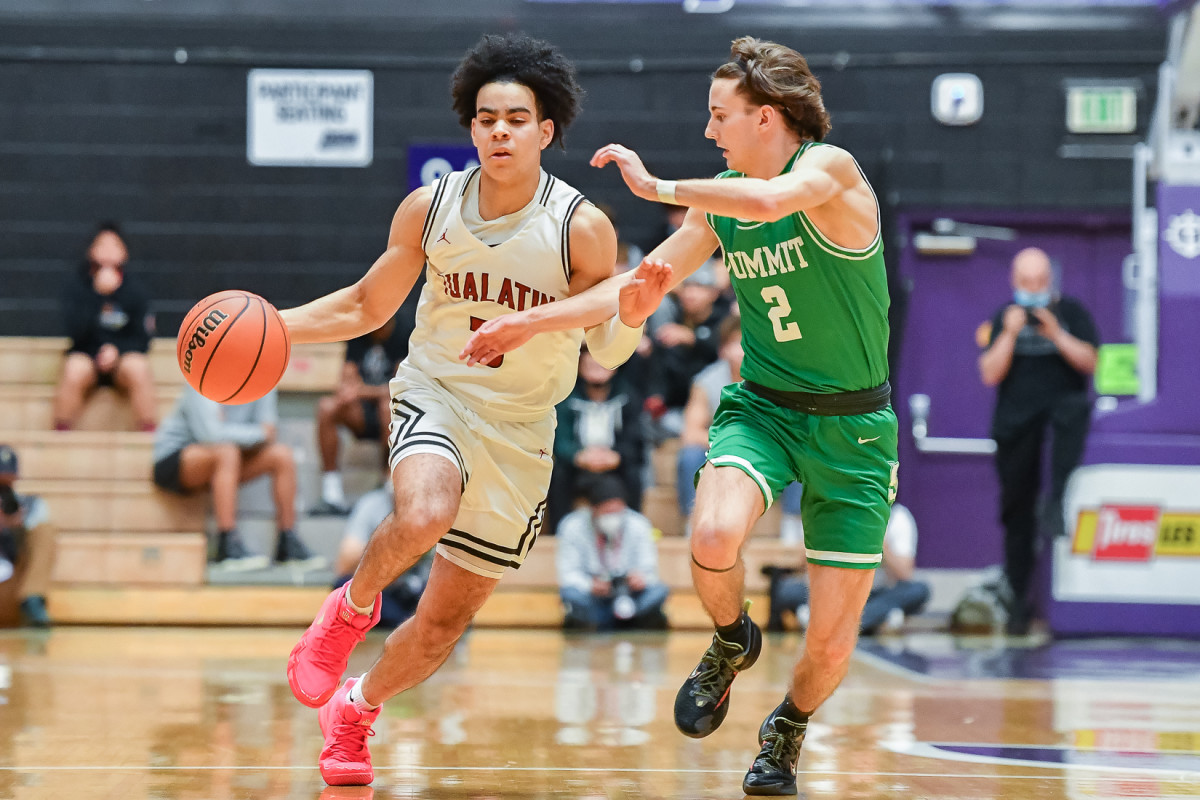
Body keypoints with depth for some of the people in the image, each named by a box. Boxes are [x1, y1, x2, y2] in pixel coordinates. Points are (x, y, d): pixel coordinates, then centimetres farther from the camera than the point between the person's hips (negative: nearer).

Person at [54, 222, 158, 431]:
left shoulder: (134, 289, -1)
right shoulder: (77, 285, -4)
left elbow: (142, 337, 2)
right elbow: (76, 332, -17)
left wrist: (117, 350, -17)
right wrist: (99, 293, -24)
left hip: (123, 355, 1)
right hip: (86, 355, -1)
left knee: (138, 368, -32)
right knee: (75, 370, -34)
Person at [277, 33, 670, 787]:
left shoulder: (583, 228, -13)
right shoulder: (430, 209, -7)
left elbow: (605, 350, -7)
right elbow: (366, 306, 7)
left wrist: (631, 314, -29)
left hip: (519, 428, 1)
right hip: (434, 394, 0)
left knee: (448, 618, 6)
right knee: (425, 514, -36)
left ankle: (355, 710, 34)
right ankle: (353, 607, -5)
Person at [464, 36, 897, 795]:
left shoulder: (830, 169, -14)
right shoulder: (717, 202, 5)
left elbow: (769, 200, -37)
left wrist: (659, 187, -25)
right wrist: (530, 322, 10)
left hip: (852, 425, -4)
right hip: (762, 405, 4)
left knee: (831, 645, -2)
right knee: (714, 538, -29)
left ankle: (787, 732, 31)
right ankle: (732, 642, 4)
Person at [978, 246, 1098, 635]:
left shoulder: (1071, 312, 5)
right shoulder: (1003, 318, 8)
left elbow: (1089, 363, -6)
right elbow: (990, 374, -2)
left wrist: (1055, 334, -16)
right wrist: (1010, 334, -13)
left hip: (1061, 408, -2)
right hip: (1015, 426, 2)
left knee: (1076, 408, -40)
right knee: (1017, 513, 3)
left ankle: (1056, 500, -42)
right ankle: (1020, 597, 13)